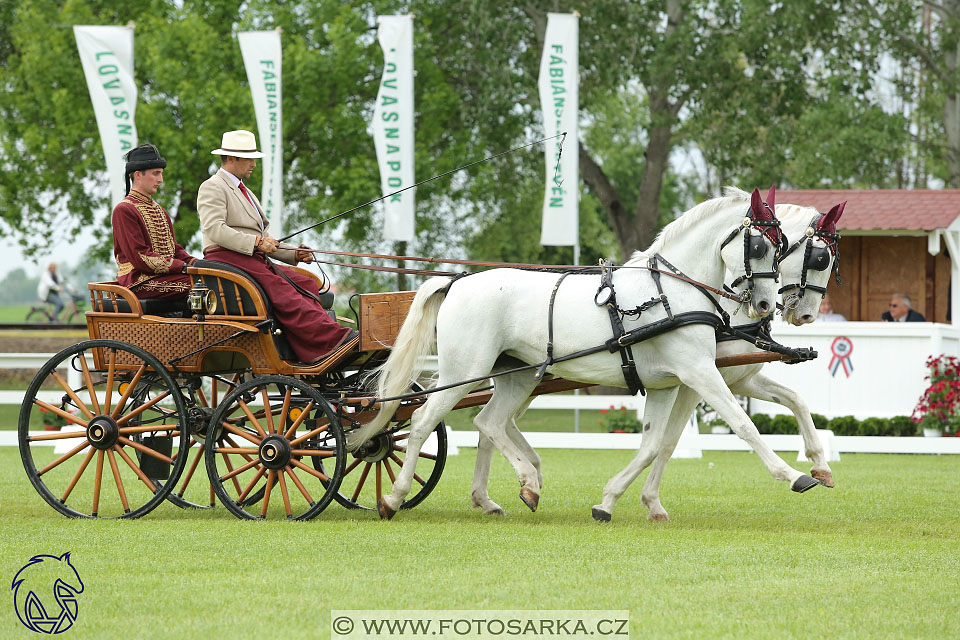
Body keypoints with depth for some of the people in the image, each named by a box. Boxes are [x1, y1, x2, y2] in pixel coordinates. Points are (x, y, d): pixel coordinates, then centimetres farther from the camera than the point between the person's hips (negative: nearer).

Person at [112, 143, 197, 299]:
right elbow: (140, 257, -12)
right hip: (140, 282, -8)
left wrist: (193, 262, -1)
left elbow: (175, 249, 23)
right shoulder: (124, 210, -4)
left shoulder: (160, 211, 25)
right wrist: (184, 267, -17)